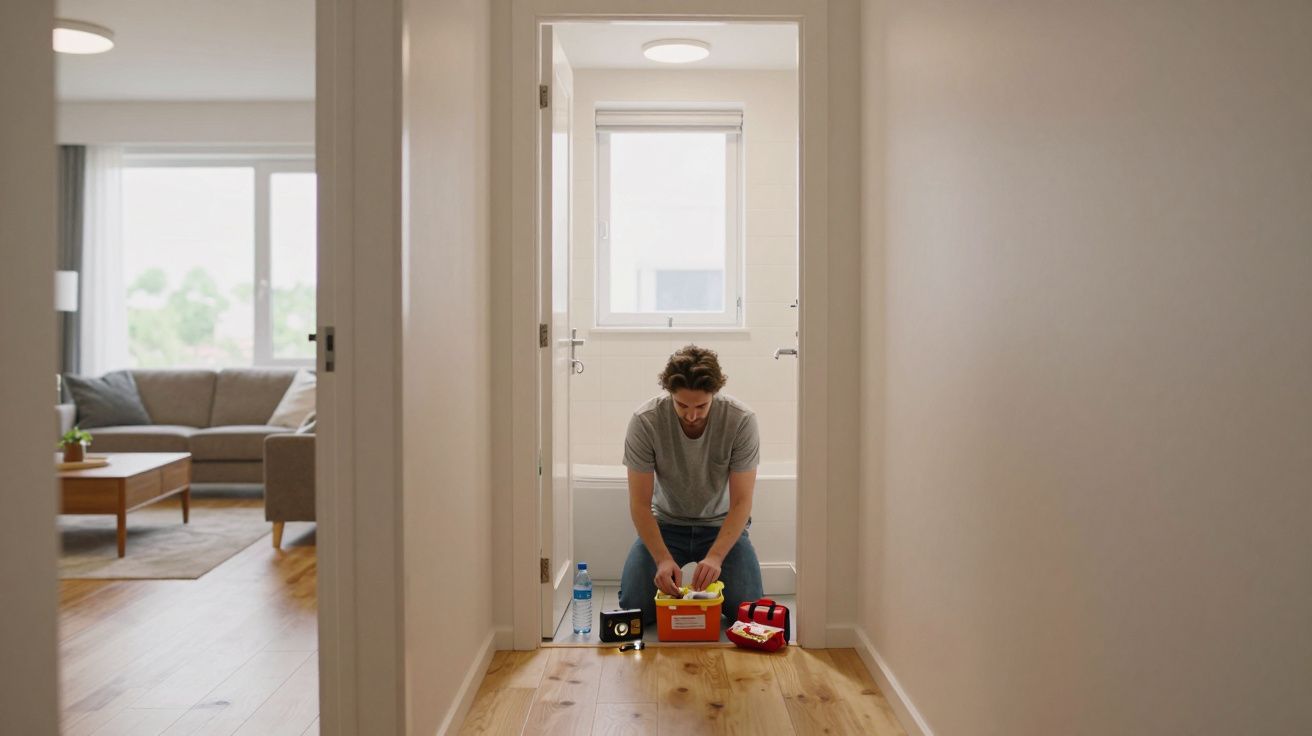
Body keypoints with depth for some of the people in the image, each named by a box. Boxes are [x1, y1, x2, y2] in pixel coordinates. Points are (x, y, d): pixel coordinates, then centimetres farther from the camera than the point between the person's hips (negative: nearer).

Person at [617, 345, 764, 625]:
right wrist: (663, 559, -33)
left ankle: (705, 591, 17)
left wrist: (715, 556, -34)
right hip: (666, 524, 0)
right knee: (635, 607, -17)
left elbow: (741, 502, -20)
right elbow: (640, 503, -19)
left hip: (721, 525, 0)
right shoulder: (644, 421, -24)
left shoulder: (741, 420, -23)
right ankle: (675, 590, 17)